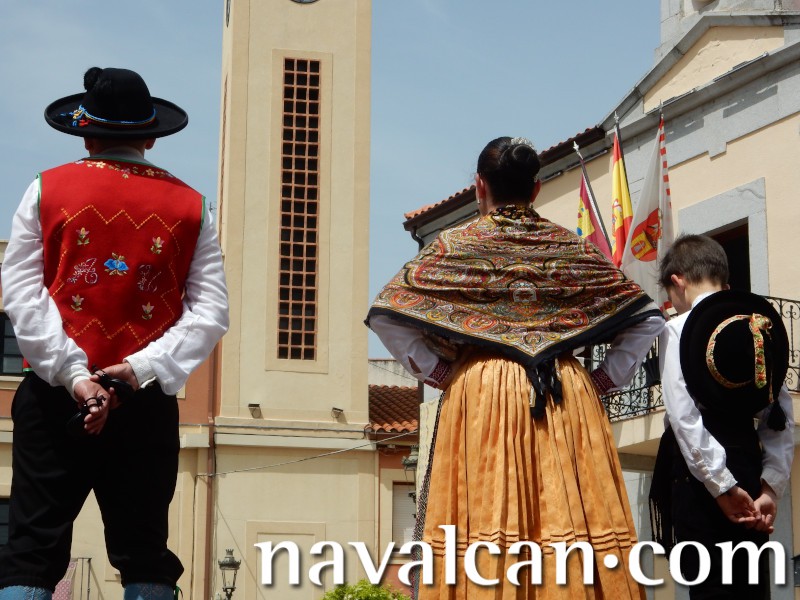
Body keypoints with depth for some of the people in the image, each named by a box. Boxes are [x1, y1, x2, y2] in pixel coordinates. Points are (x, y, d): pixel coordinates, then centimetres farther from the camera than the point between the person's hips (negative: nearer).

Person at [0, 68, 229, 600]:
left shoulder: (48, 190, 4)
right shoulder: (189, 206, 7)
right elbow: (211, 312, -3)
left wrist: (70, 373, -11)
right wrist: (143, 369, -11)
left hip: (55, 396, -1)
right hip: (147, 404, 1)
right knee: (144, 555, 7)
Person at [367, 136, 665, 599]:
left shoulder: (455, 245, 7)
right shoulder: (574, 248, 13)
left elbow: (386, 314, -2)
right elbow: (648, 320, 12)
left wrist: (434, 370, 3)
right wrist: (608, 378, 10)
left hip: (481, 394, -2)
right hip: (569, 400, 2)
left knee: (485, 518, -7)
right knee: (573, 513, -1)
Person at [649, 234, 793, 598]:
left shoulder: (678, 328, -5)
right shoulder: (764, 325, 9)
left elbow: (684, 417, -14)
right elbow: (781, 419, 3)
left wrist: (720, 485, -14)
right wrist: (771, 487, 3)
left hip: (699, 469, -5)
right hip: (748, 461, 5)